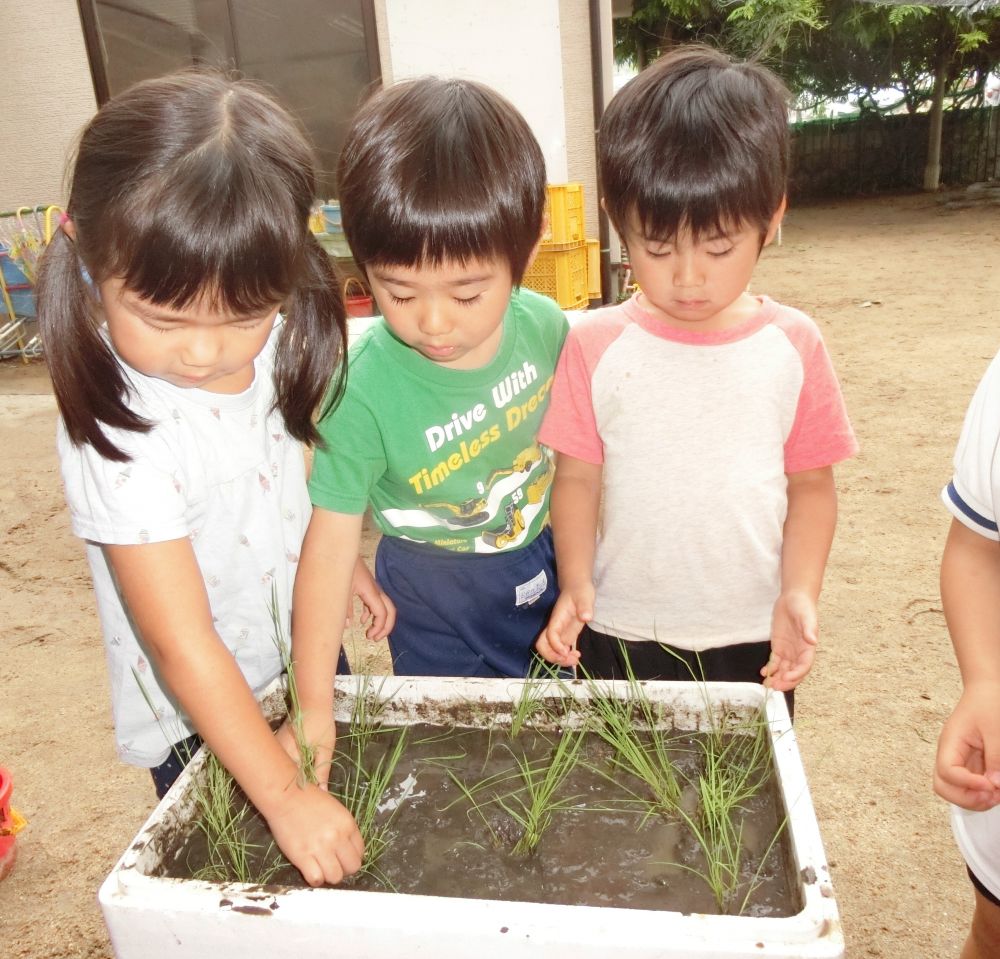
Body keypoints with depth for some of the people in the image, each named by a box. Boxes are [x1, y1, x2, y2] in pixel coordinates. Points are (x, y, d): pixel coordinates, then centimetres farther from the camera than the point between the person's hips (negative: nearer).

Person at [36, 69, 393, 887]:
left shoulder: (270, 353, -13)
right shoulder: (122, 433, -32)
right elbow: (182, 645, -31)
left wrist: (343, 560, 5)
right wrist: (282, 795, -28)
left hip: (309, 664, 6)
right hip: (202, 725, -5)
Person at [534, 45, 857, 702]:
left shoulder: (793, 346, -4)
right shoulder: (595, 346, -7)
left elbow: (811, 484, 1)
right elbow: (577, 478, -4)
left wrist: (799, 593, -10)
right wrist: (576, 583, -16)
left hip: (752, 644, 1)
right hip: (619, 639, 0)